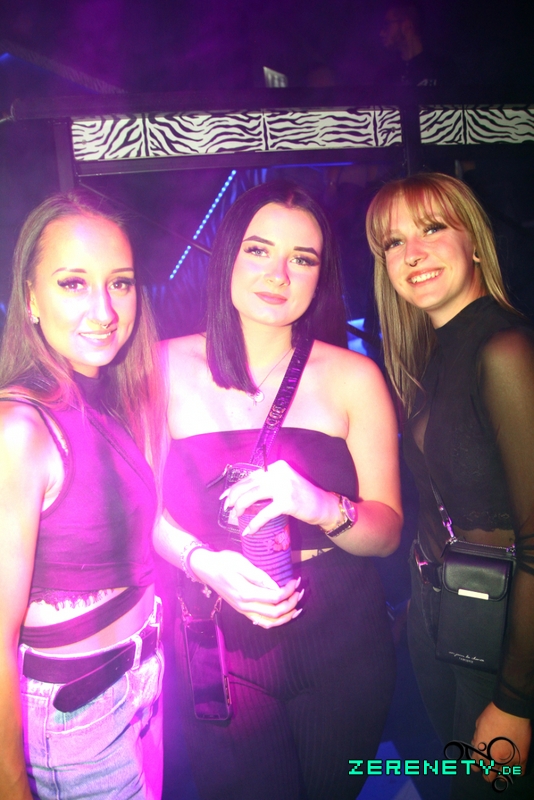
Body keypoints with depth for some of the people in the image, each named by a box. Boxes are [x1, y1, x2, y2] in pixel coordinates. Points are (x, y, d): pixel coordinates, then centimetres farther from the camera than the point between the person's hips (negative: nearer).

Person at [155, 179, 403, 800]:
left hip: (342, 648, 2)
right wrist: (205, 564, -22)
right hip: (215, 648, -1)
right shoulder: (168, 367, -7)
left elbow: (386, 531, -8)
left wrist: (321, 507, -27)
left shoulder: (354, 377, -7)